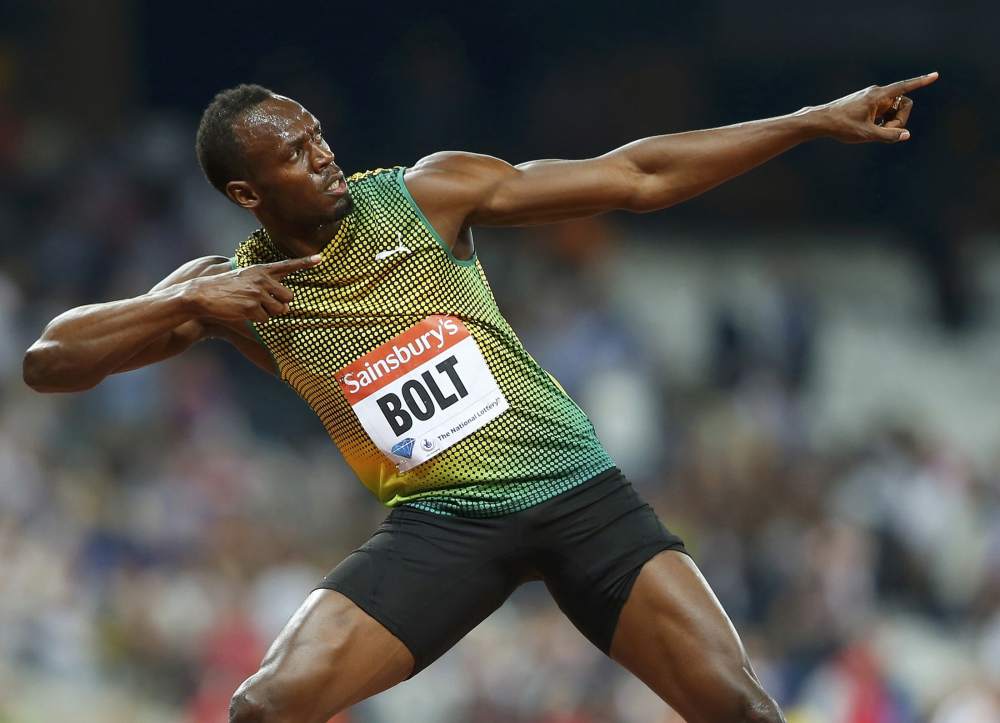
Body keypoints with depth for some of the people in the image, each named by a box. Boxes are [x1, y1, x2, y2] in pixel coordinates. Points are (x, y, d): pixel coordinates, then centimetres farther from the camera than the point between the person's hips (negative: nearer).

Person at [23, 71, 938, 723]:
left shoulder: (426, 193, -3)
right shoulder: (231, 290, -1)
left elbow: (634, 178, -2)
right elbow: (47, 360, -4)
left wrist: (813, 121, -7)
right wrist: (189, 302, -18)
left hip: (577, 487, 0)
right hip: (441, 524, 0)